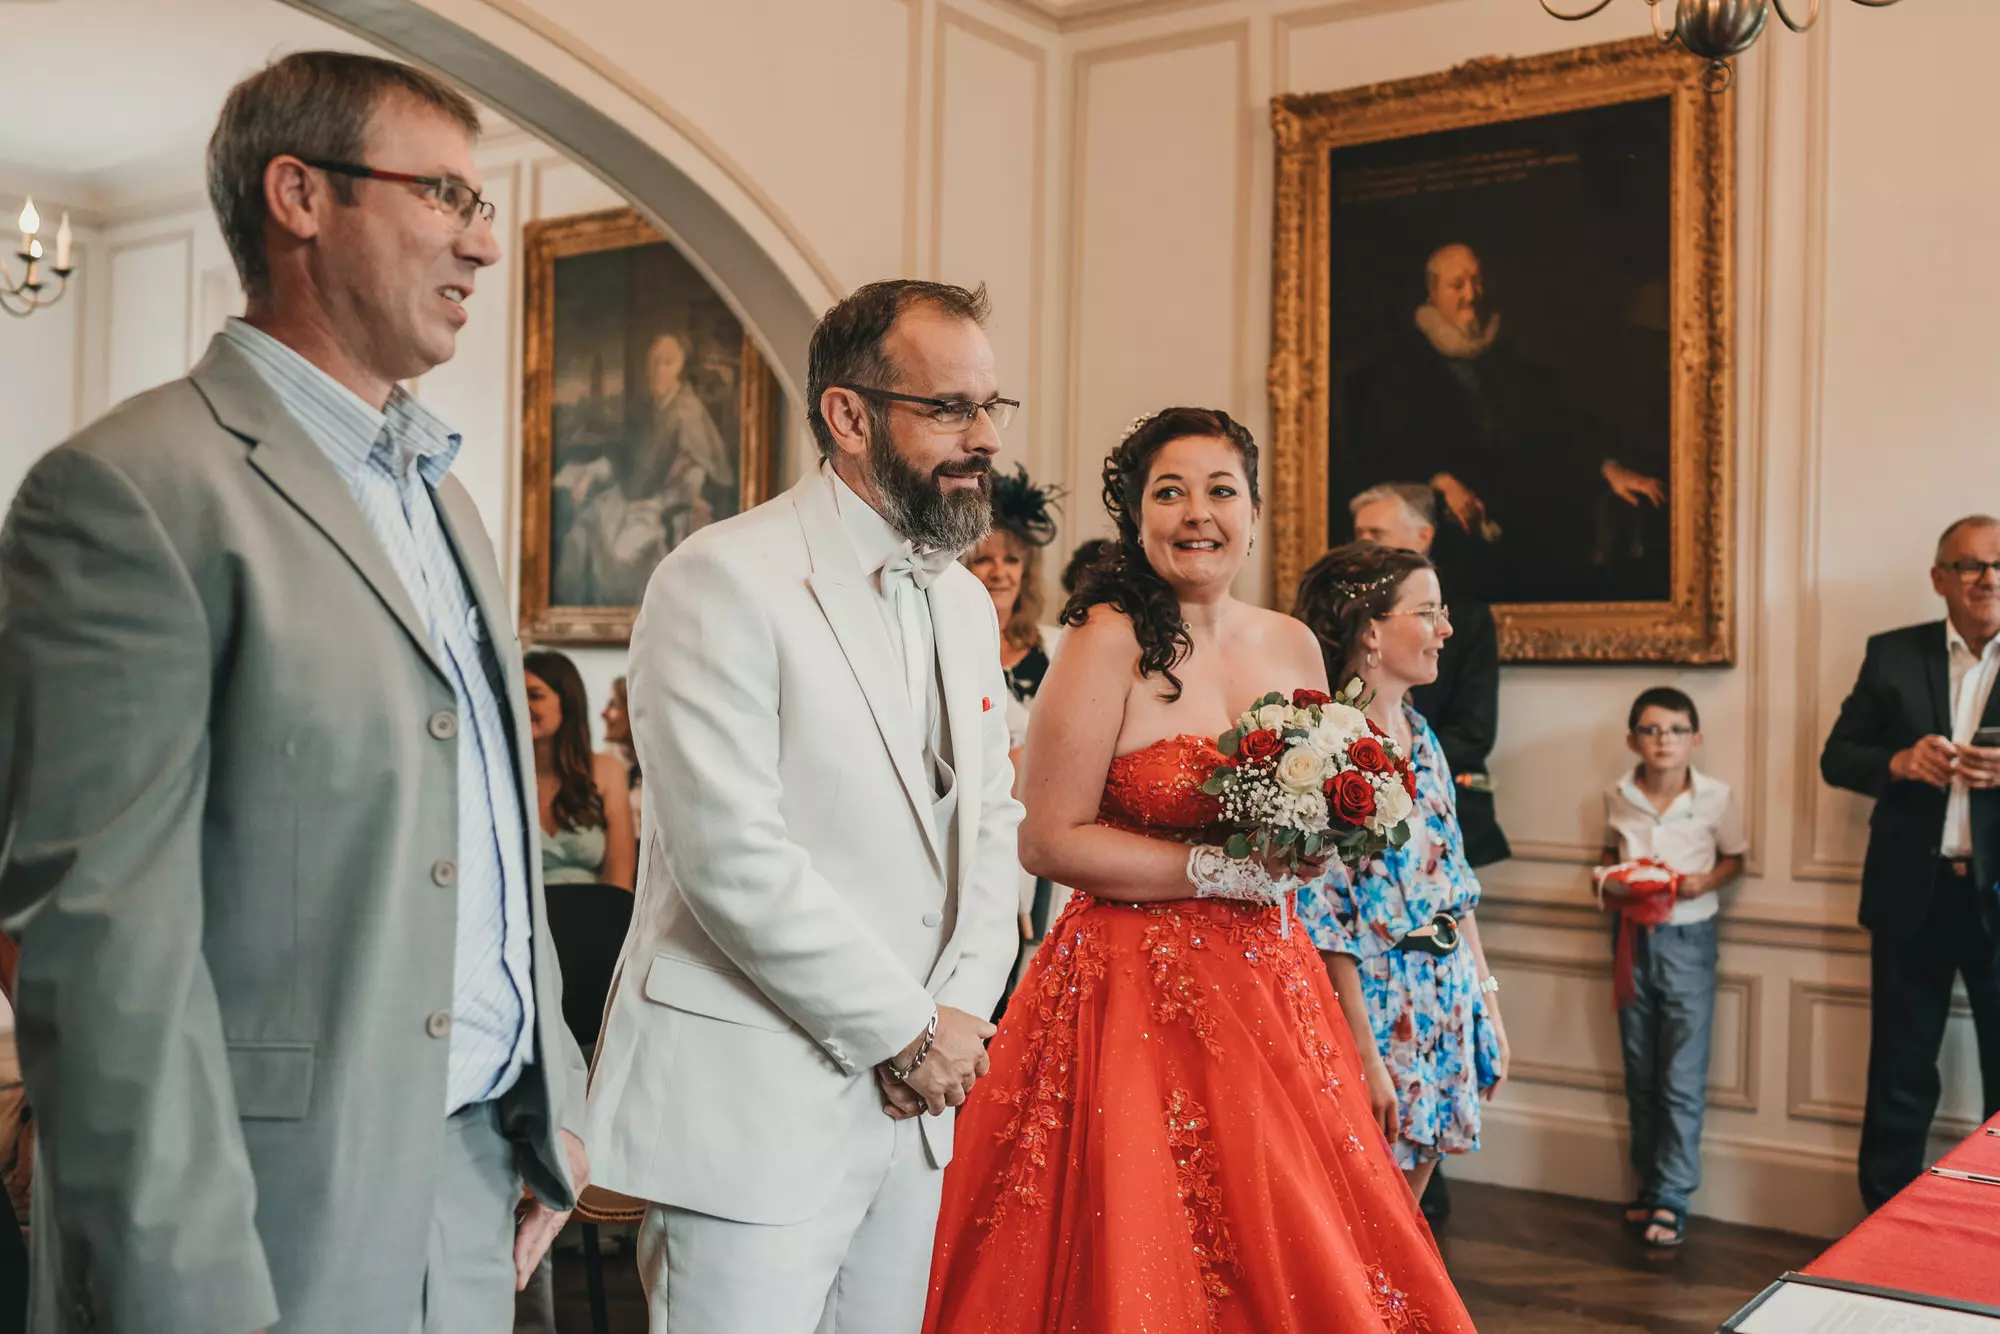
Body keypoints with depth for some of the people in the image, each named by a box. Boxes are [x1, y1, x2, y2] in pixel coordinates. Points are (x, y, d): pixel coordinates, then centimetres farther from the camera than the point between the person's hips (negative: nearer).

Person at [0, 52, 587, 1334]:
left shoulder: (442, 496, 13)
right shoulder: (130, 491, -13)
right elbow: (106, 948, -18)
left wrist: (552, 1104, 13)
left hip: (476, 1182, 7)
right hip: (279, 1226, -7)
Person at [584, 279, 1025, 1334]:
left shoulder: (967, 603, 12)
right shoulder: (726, 582, -13)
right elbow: (731, 857, -19)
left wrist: (961, 1013, 0)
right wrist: (907, 1029, -11)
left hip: (914, 1098, 7)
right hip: (753, 1105, -7)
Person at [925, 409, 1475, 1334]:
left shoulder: (1292, 646, 8)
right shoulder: (1109, 641, -10)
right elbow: (1048, 841, -15)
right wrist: (1225, 871, -15)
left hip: (1268, 985, 6)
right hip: (1136, 989, -5)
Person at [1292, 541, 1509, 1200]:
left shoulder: (1419, 732, 9)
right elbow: (1325, 923, -19)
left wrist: (1488, 999, 13)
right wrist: (1365, 1058, -19)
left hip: (1445, 1008, 8)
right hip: (1376, 1009, -8)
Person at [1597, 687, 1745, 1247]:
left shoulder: (1715, 798, -6)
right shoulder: (1618, 797, 1)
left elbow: (1733, 858, 6)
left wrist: (1705, 881, -13)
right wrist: (1612, 876, -4)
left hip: (1688, 940, -3)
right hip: (1633, 938, 3)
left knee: (1682, 1081, -3)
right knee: (1640, 1078, 12)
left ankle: (1670, 1199, 5)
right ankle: (1649, 1185, 24)